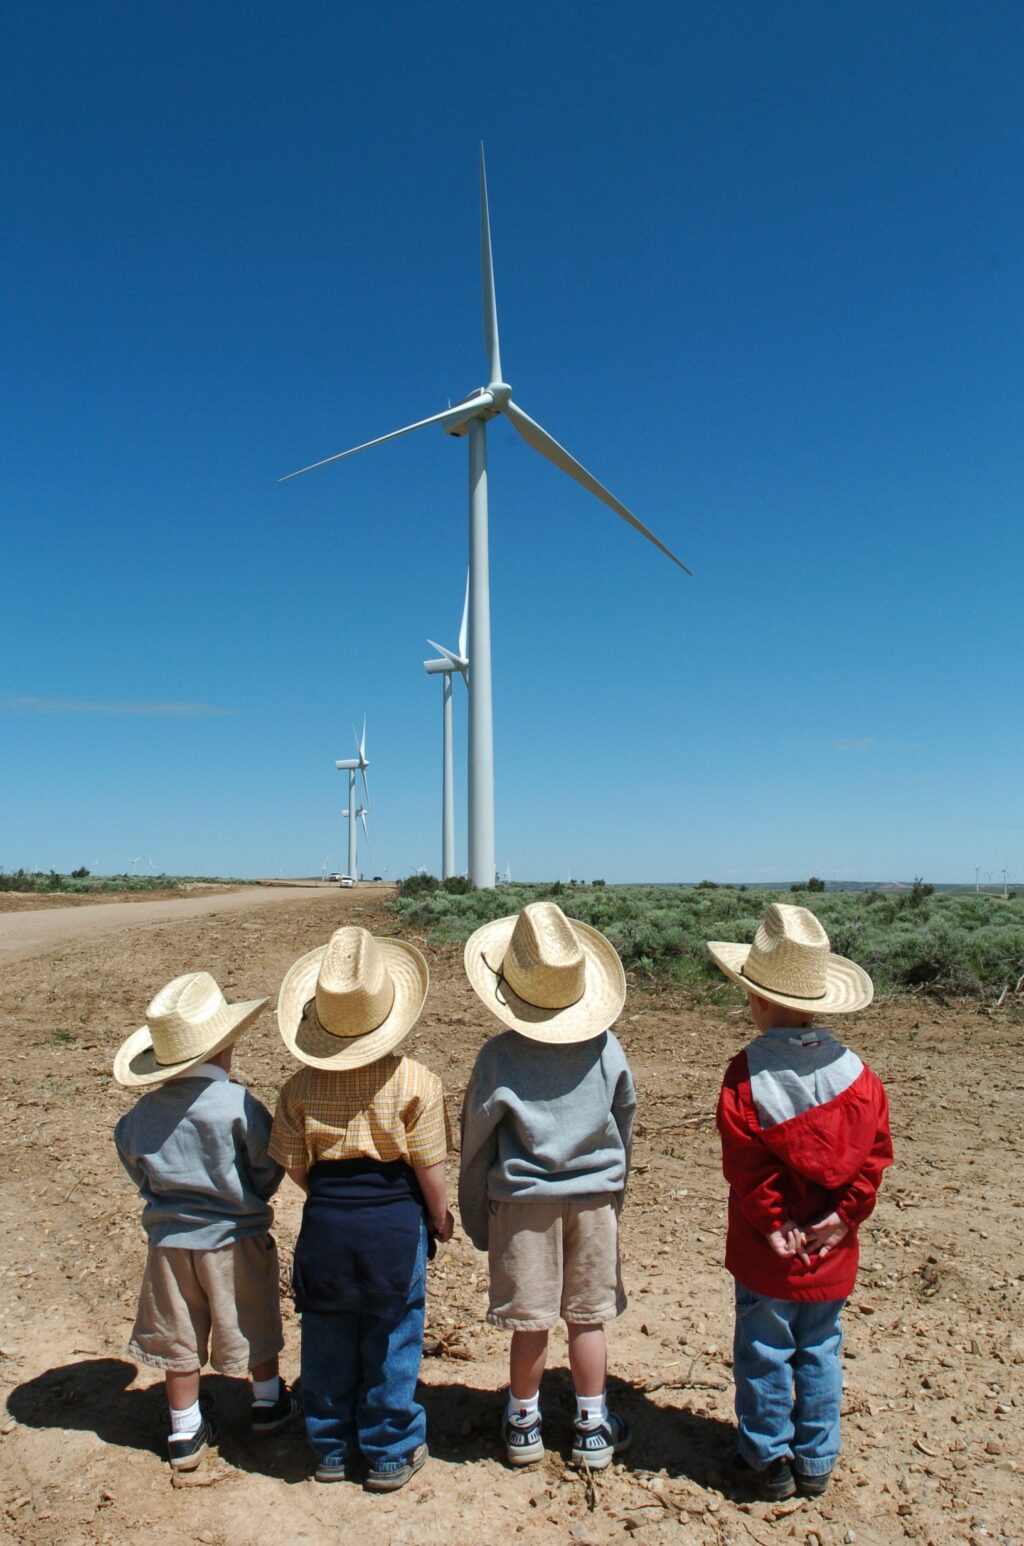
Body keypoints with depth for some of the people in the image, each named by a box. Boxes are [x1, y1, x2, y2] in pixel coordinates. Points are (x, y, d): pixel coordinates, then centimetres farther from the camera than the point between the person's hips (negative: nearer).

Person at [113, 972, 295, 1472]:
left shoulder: (142, 1114, -10)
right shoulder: (238, 1105, -23)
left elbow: (138, 1170, 4)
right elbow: (269, 1168, -13)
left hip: (168, 1240, 3)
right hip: (235, 1239, -3)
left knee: (177, 1340, 18)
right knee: (254, 1326, 19)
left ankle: (185, 1433, 31)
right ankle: (268, 1403, 39)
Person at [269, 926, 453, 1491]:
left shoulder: (301, 1087, -8)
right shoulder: (416, 1083, -16)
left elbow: (294, 1164, 0)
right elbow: (430, 1168, -10)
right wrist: (440, 1216, 8)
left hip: (325, 1223, 2)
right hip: (394, 1221, -2)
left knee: (328, 1340, 18)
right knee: (392, 1340, 14)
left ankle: (331, 1449, 34)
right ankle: (390, 1454, 27)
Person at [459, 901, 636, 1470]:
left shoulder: (499, 1056, -15)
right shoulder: (607, 1049, -9)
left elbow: (477, 1143, -6)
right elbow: (624, 1127, 4)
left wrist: (476, 1221, 7)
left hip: (522, 1202, -2)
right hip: (595, 1198, 2)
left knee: (529, 1323, 11)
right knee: (589, 1318, 14)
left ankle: (524, 1425, 29)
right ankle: (593, 1429, 28)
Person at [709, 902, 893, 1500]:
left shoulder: (747, 1074, -18)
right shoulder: (856, 1072, -6)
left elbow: (746, 1164, -18)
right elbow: (875, 1153, -6)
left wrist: (775, 1224, -10)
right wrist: (843, 1215, -6)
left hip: (768, 1250, -4)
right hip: (832, 1251, 4)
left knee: (765, 1353, 12)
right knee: (820, 1351, 18)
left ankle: (770, 1459, 25)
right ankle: (817, 1461, 29)